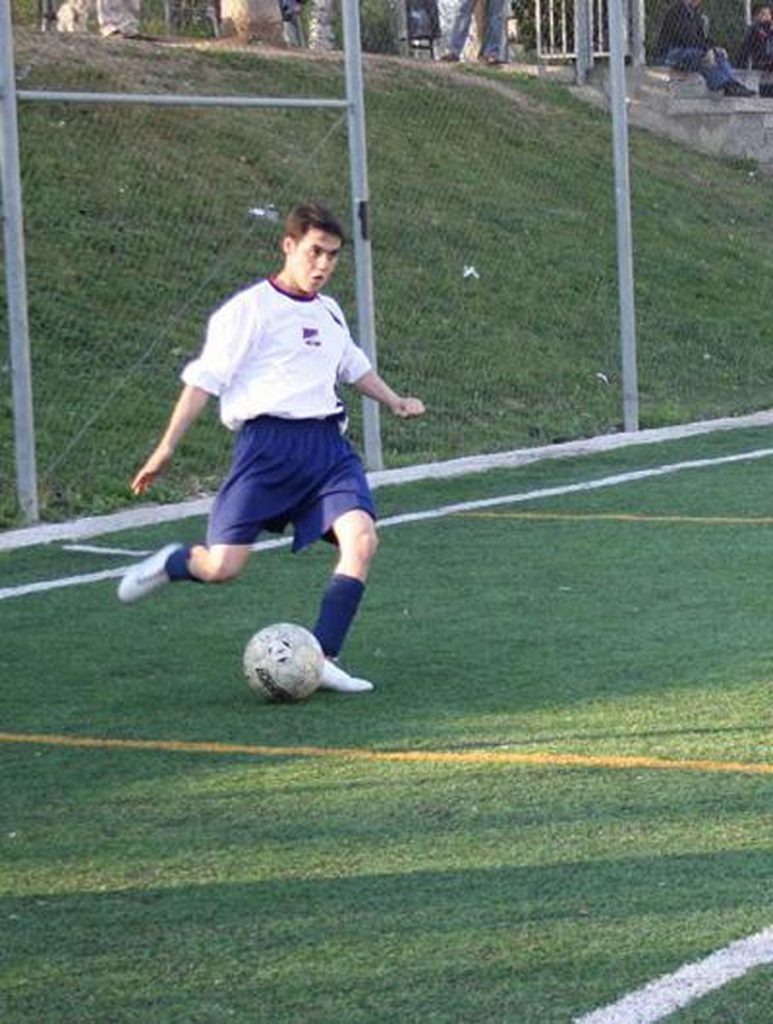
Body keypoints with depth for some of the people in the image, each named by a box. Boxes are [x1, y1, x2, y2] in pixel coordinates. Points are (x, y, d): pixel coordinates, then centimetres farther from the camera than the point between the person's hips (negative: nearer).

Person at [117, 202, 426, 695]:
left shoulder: (329, 312, 18)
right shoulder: (251, 308, -3)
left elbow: (353, 365, 37)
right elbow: (205, 378, -4)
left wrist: (395, 402, 32)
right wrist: (167, 448, -7)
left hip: (327, 442, 6)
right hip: (268, 443, -6)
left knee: (361, 537, -19)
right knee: (223, 567, -11)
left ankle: (323, 659, -15)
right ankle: (170, 564, 25)